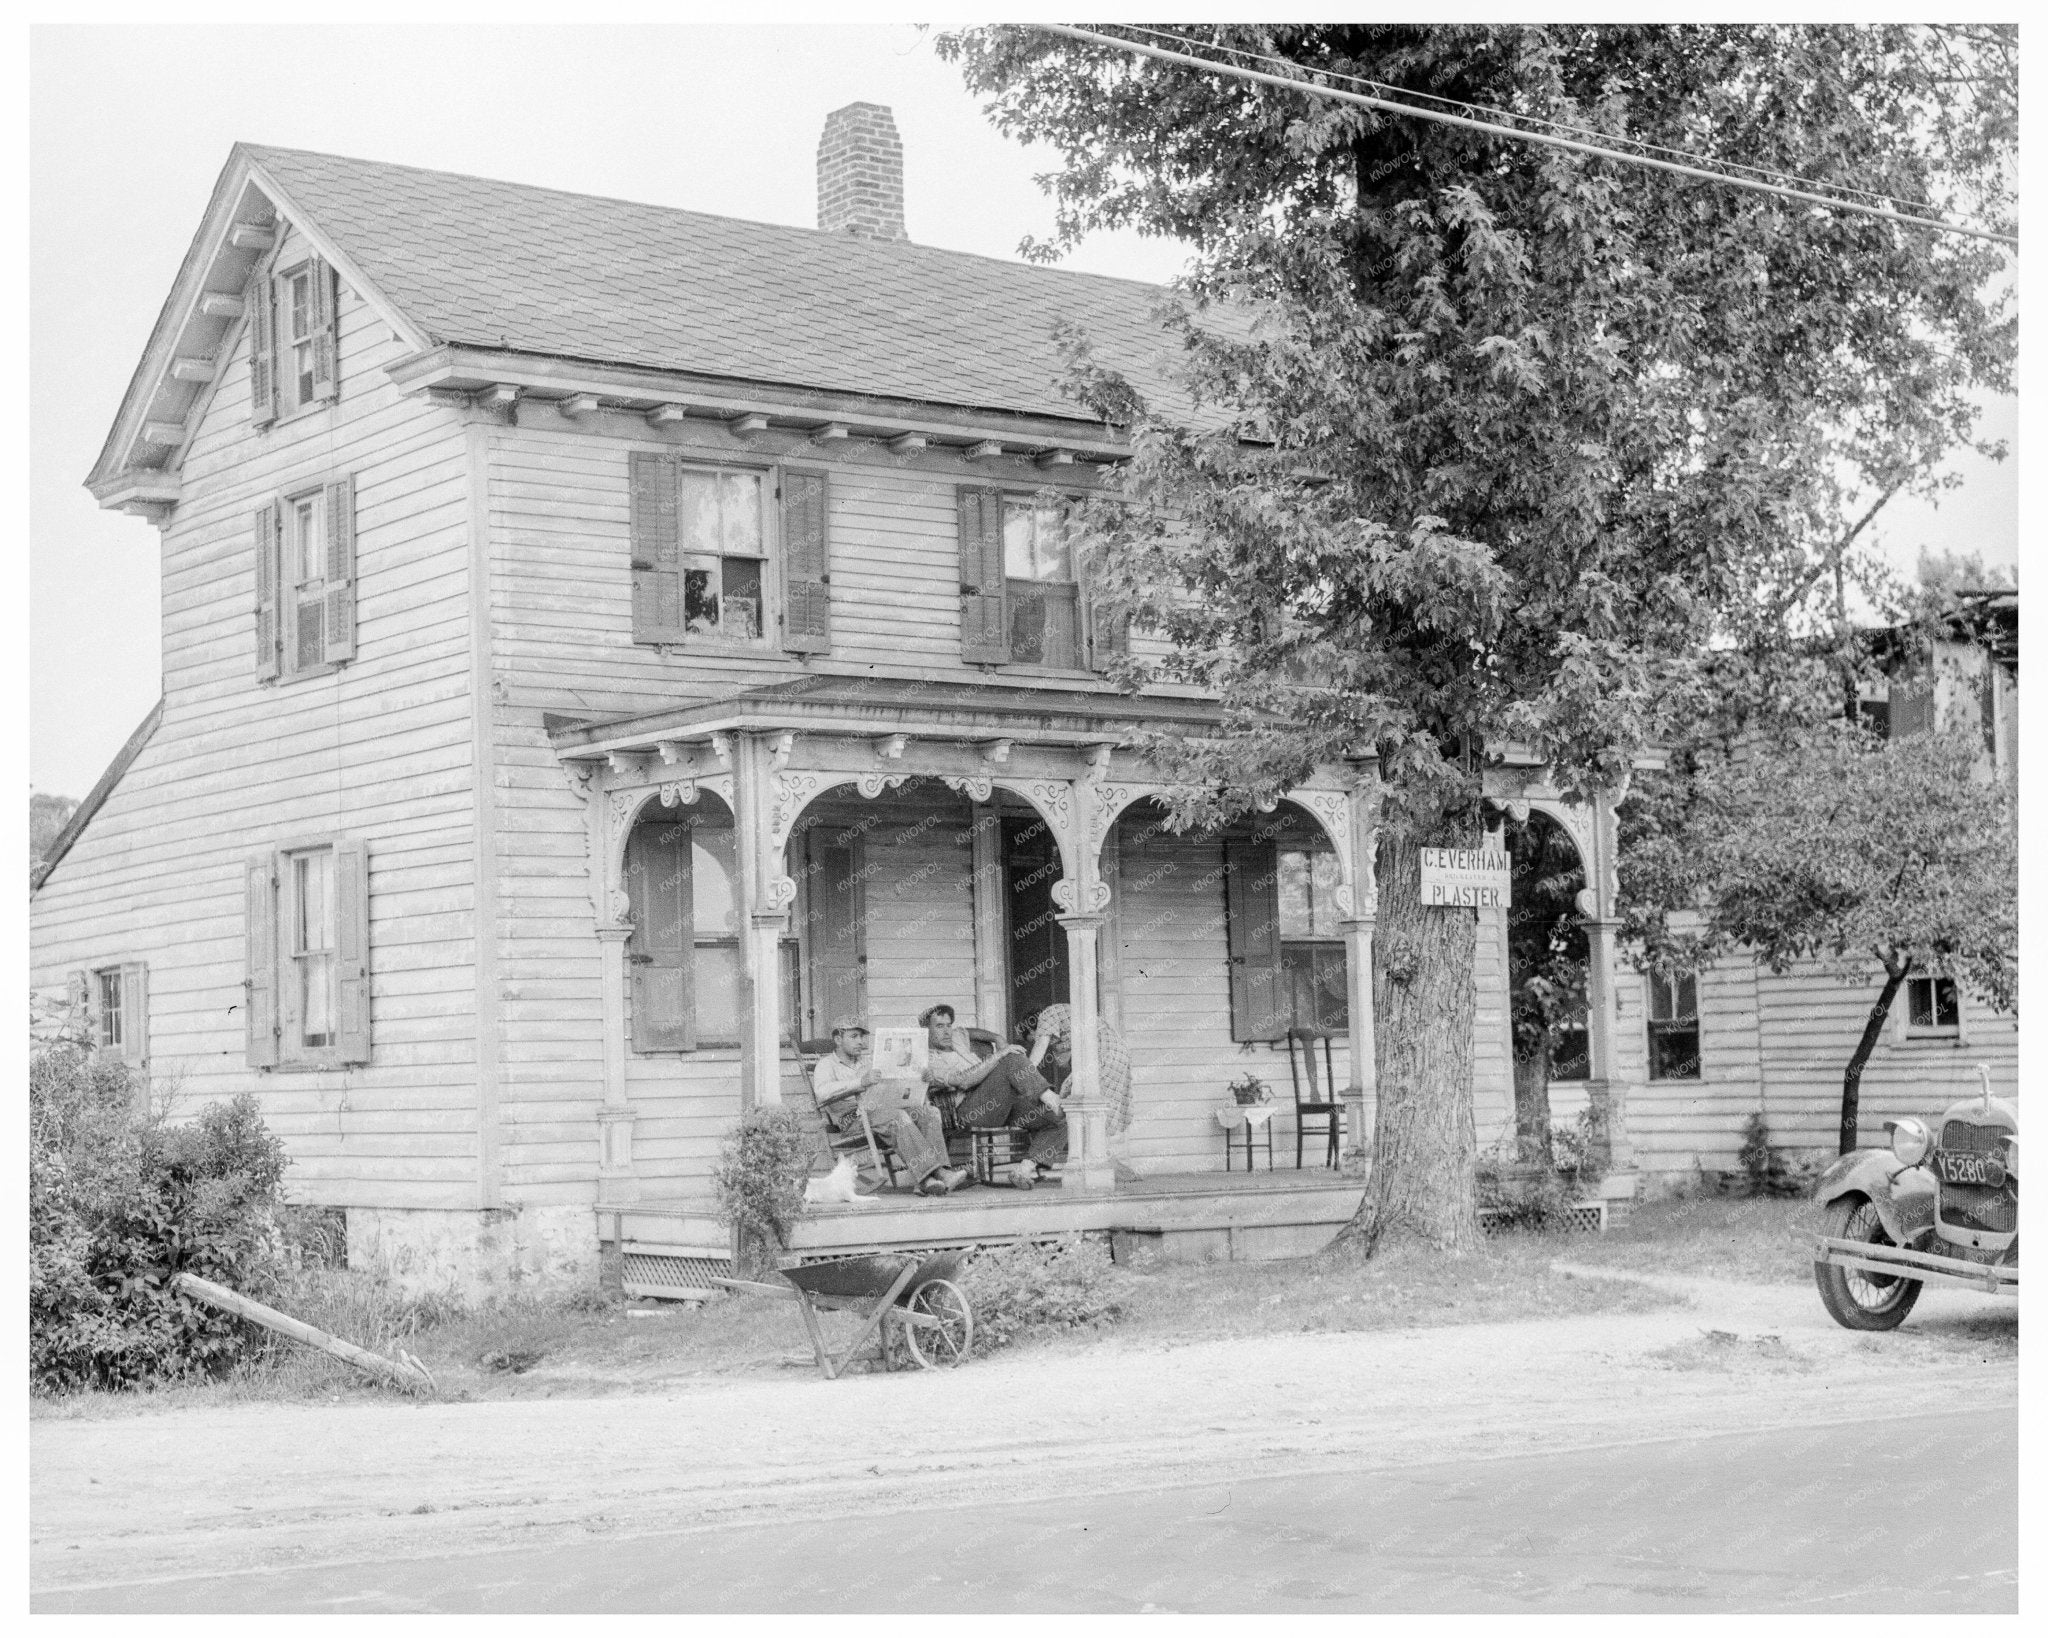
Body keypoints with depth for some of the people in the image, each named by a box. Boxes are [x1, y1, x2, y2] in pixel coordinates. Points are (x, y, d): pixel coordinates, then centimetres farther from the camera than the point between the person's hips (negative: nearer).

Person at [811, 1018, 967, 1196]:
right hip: (852, 1117, -7)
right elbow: (822, 1092, -15)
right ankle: (926, 1173, -46)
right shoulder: (827, 1064, 8)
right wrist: (860, 1082, -24)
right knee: (899, 1117, -35)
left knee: (928, 1113, -21)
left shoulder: (865, 1063, 32)